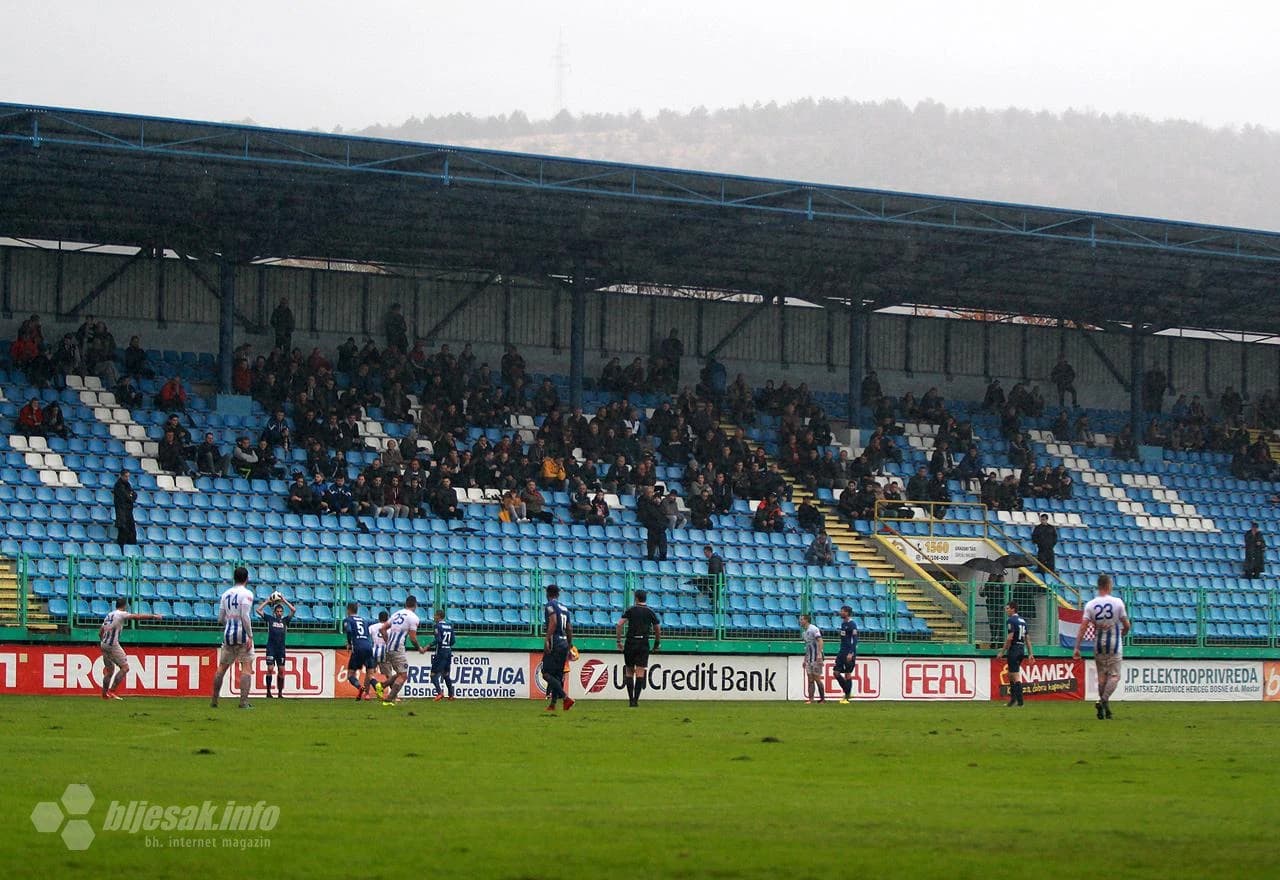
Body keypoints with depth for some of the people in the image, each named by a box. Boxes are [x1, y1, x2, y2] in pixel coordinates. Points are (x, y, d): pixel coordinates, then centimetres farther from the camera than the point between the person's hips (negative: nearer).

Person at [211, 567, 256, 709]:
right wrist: (250, 636, -14)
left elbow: (220, 619, 13)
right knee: (246, 668, -6)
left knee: (222, 667, 13)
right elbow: (245, 616, -15)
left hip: (228, 634, 6)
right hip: (242, 634, -6)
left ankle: (214, 701, 16)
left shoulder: (225, 594, 12)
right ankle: (244, 701, -16)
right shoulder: (246, 593, -6)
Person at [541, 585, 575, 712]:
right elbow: (569, 629, 20)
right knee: (557, 675, 12)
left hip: (554, 644, -8)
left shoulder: (550, 606, -5)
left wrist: (547, 640, -21)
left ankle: (566, 698, -22)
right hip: (564, 644, 8)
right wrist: (569, 646, 26)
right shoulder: (564, 608, 18)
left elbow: (553, 622, -19)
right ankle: (552, 704, 12)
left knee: (547, 674, -9)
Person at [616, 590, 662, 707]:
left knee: (629, 672, 12)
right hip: (644, 644, 0)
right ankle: (636, 699, -10)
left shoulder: (630, 610, 3)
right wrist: (657, 643, 22)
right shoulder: (650, 612, 6)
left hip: (630, 642, 0)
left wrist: (619, 641, -1)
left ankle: (631, 698, 10)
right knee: (640, 673, -3)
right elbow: (658, 629, 8)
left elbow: (620, 624, -7)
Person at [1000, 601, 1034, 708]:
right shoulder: (1022, 620, 15)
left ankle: (1019, 701, -10)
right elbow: (1027, 638, 17)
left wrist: (1002, 651, -14)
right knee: (1011, 675, 19)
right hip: (1022, 650, 8)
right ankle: (1013, 699, 21)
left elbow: (1010, 637, -19)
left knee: (1016, 676, -7)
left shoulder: (1011, 620, -11)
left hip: (1014, 650, -8)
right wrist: (1030, 653, 18)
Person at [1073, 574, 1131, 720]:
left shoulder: (1090, 604, -5)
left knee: (1102, 675, 14)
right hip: (1115, 645, -2)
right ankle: (1104, 700, -22)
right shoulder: (1117, 602, -8)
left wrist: (1077, 648, -8)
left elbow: (1083, 627, -10)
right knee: (1114, 675, 0)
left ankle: (1103, 703, 15)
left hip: (1098, 645, 2)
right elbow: (1126, 625, -2)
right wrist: (1123, 633, 21)